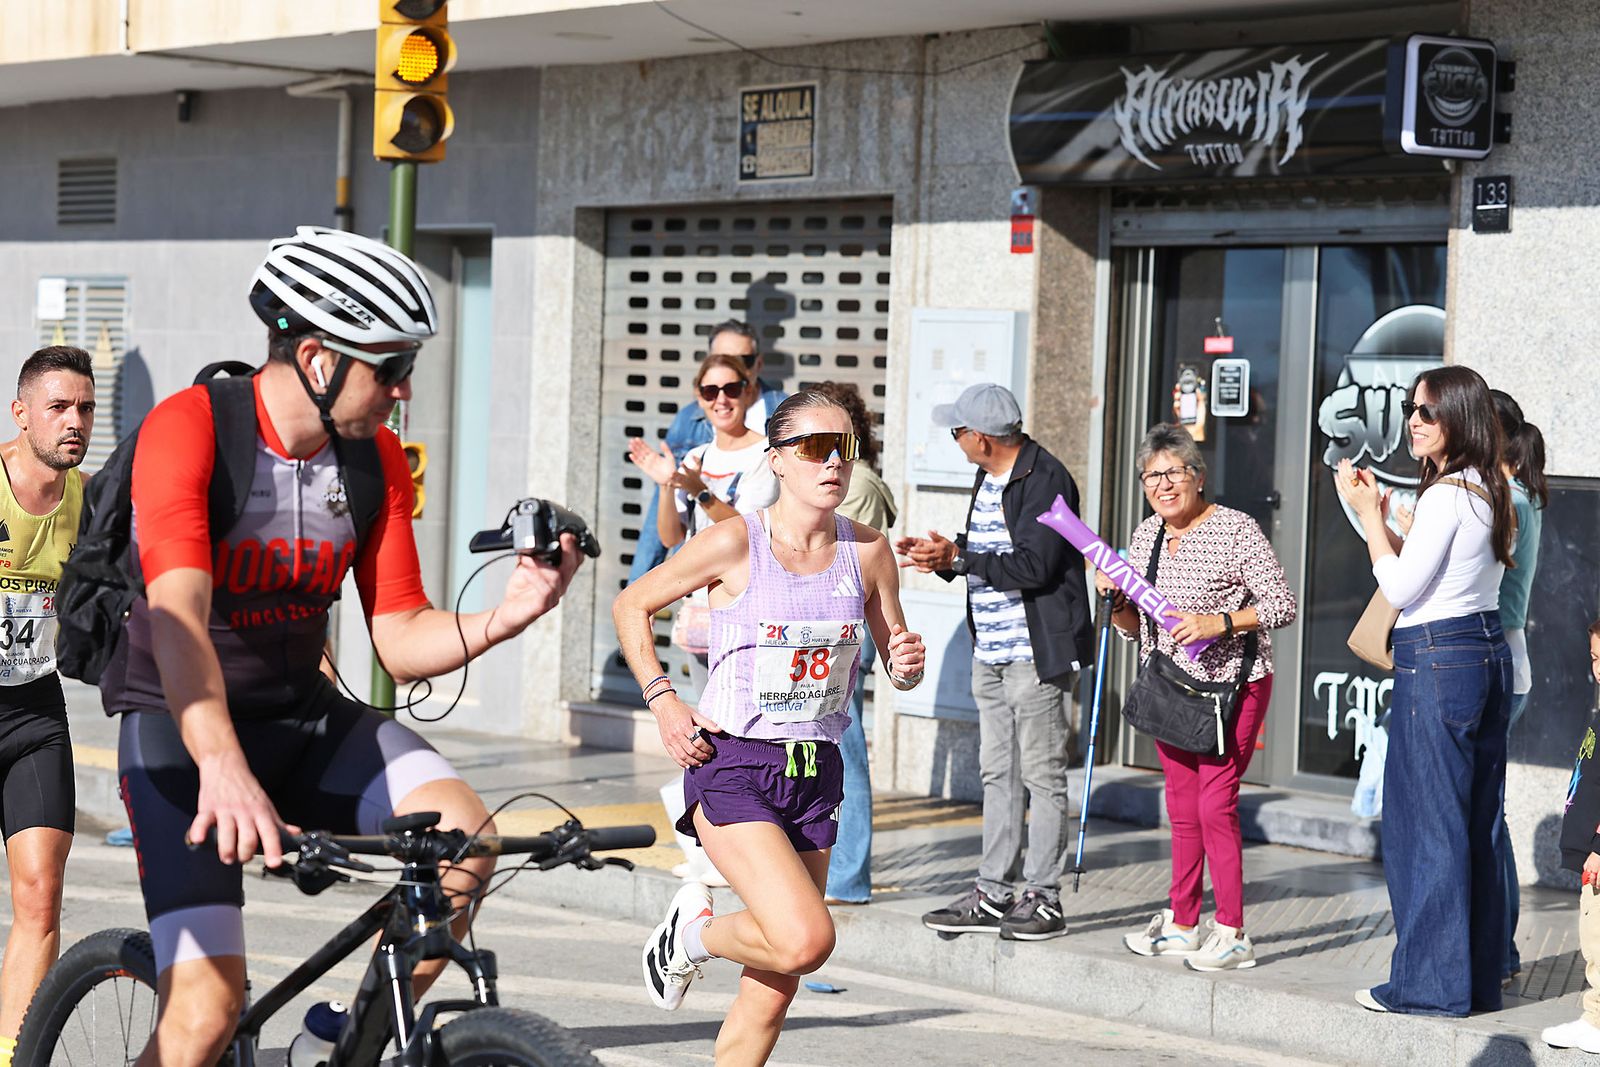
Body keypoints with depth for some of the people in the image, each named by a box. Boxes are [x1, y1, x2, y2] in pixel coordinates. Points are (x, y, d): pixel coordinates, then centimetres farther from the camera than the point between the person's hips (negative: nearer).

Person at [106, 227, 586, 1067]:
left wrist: (504, 619, -22)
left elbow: (398, 638, -1)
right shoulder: (187, 427, -20)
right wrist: (222, 768, -49)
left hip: (302, 716, 5)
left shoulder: (377, 458, -2)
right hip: (177, 723, -5)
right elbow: (177, 609, -34)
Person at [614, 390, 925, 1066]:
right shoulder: (736, 541, -10)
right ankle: (693, 933, 8)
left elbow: (896, 659, 13)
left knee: (772, 996, 7)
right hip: (732, 765, -5)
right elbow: (632, 605, 2)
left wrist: (908, 666, -10)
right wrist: (662, 700, -8)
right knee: (806, 940, -22)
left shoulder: (868, 551, 1)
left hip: (816, 773, 5)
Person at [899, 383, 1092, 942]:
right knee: (997, 774, 11)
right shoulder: (988, 478, 15)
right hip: (989, 654, 9)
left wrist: (956, 559, -20)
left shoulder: (1045, 479, -15)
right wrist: (939, 555, 5)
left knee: (1042, 776, -2)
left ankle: (1043, 899, 3)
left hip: (1036, 653, -9)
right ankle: (991, 895, 15)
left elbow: (1033, 565, -23)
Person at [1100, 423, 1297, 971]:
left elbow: (1283, 605, -14)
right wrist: (1117, 599, -5)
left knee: (1215, 803, -10)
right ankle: (1182, 922, 21)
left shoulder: (1236, 529, -12)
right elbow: (1134, 628, 16)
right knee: (1181, 806, 12)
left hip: (1230, 685, -7)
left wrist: (1219, 623, -25)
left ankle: (1232, 932, -4)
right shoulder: (1145, 536, 9)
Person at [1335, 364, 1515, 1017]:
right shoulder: (1489, 492, 12)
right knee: (1475, 827, 12)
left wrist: (1368, 513, -7)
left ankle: (1431, 983, 3)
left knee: (1427, 823, -2)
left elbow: (1401, 589, -14)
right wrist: (1377, 515, 14)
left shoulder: (1446, 494, -16)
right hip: (1489, 653, 9)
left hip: (1437, 663, -9)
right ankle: (1478, 979, 18)